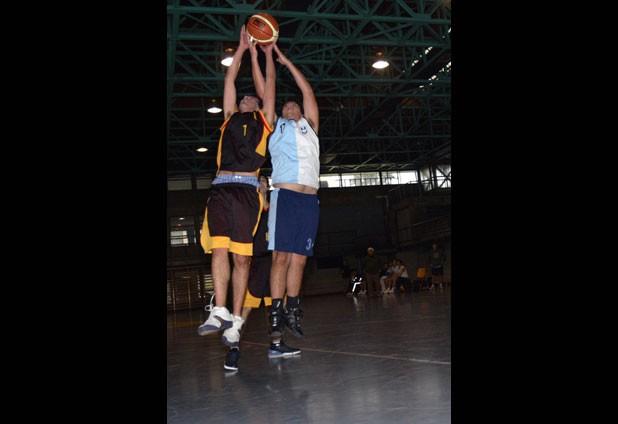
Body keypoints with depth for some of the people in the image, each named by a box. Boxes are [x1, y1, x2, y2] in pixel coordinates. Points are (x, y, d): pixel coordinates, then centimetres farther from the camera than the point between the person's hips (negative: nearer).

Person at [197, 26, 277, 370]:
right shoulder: (230, 118, 26)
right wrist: (243, 49, 34)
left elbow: (269, 85, 24)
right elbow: (229, 81, 30)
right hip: (222, 188, 2)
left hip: (247, 190, -2)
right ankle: (220, 311, -11)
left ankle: (235, 319, -2)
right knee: (219, 250, -11)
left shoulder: (264, 121, 21)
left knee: (242, 256, -4)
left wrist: (268, 54, 33)